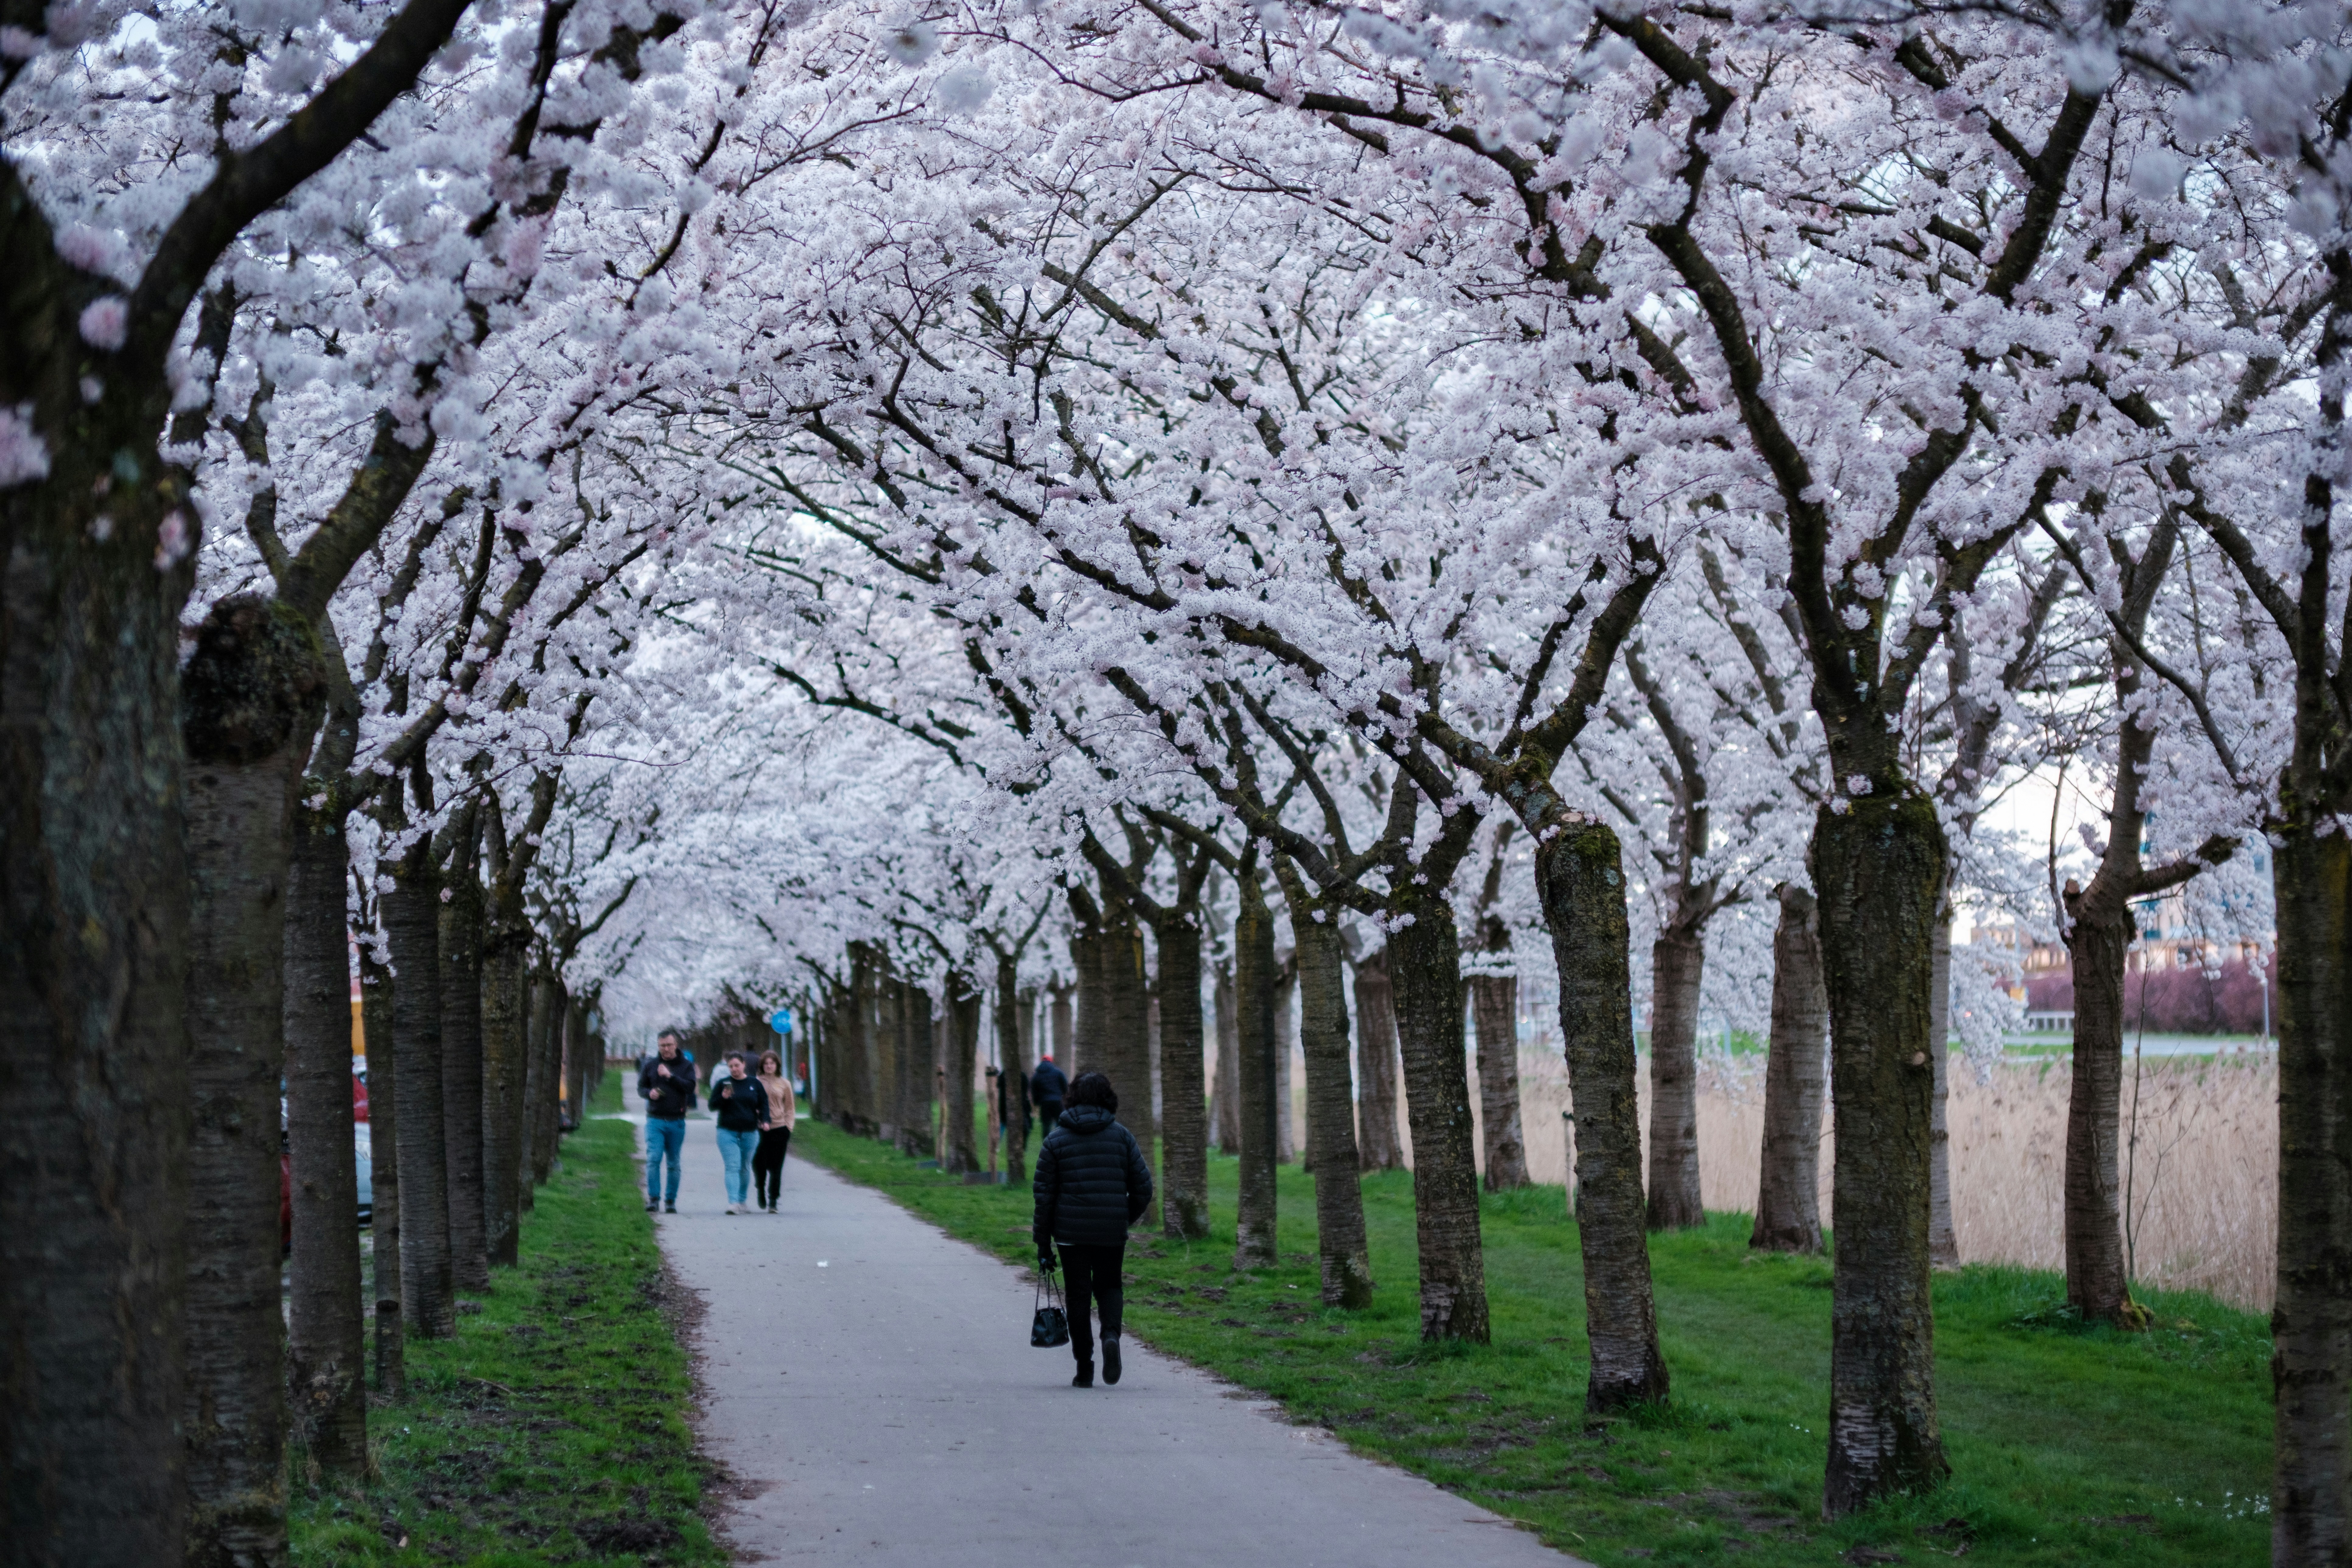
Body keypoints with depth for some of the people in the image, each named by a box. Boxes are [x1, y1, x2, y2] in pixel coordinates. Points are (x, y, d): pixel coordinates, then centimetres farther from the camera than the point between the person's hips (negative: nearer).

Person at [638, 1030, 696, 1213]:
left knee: (674, 1164, 6)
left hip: (677, 1122, 0)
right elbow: (641, 1088, 13)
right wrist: (649, 1093, -10)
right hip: (655, 1120, 0)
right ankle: (654, 1199, -12)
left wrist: (670, 1076, -17)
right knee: (653, 1159, -14)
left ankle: (671, 1201, 14)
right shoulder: (650, 1065, 8)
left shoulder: (686, 1065, 4)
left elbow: (690, 1087, -9)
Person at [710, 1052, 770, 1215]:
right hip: (728, 1133, -2)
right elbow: (712, 1106, 2)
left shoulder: (754, 1084, 7)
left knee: (745, 1168, 13)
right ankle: (733, 1203, -21)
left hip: (750, 1134, 2)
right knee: (733, 1167, -14)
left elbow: (764, 1104, 10)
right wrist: (723, 1098, -17)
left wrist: (765, 1120, -8)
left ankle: (744, 1200, 28)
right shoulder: (723, 1084, 3)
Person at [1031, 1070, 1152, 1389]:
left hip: (1072, 1233, -1)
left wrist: (1043, 1244, 5)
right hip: (1113, 1232, 1)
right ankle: (1111, 1333, -11)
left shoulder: (1056, 1140, 0)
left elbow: (1043, 1195, -1)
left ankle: (1085, 1370, 7)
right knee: (1109, 1286, 18)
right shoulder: (1122, 1137, 1)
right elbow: (1143, 1188, 0)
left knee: (1078, 1297, 8)